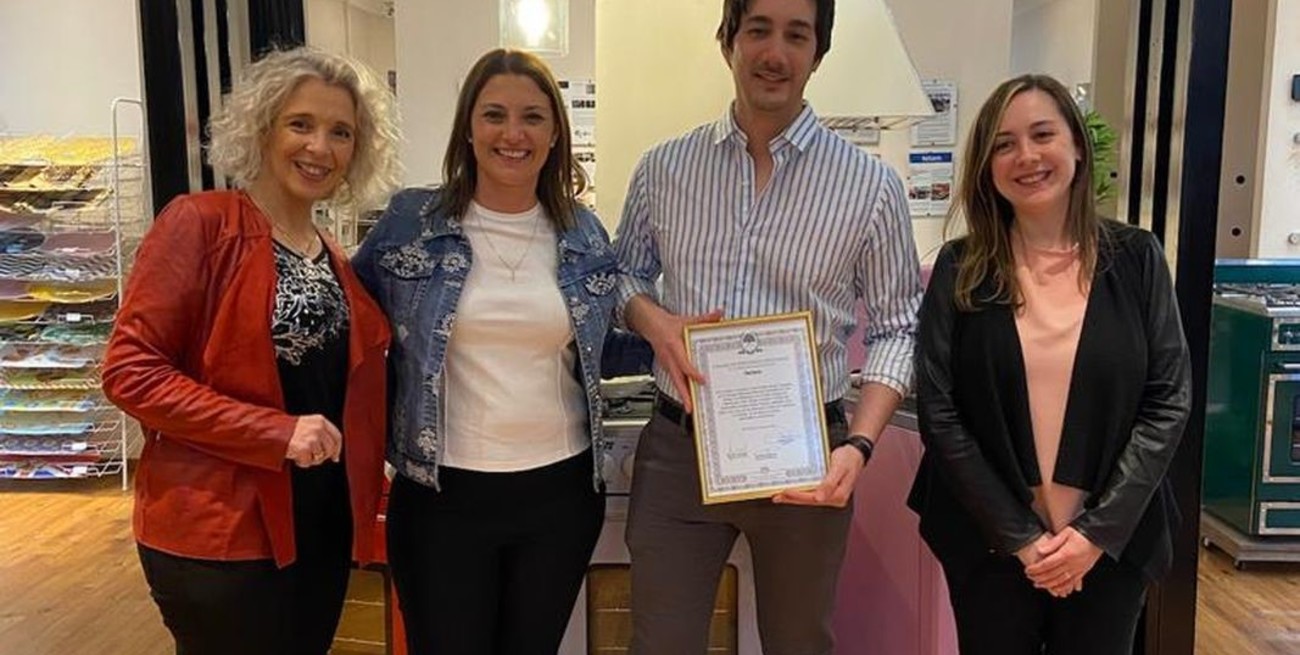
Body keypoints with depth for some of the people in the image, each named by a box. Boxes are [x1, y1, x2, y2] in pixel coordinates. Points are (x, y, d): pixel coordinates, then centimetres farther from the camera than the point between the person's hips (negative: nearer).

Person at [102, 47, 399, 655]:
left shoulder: (335, 261, 11)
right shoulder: (199, 223, -11)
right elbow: (130, 371, -16)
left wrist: (366, 482, 6)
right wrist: (277, 432, -22)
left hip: (321, 530, 7)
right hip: (218, 536, -7)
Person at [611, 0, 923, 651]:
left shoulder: (871, 185, -5)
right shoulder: (663, 168, 0)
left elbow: (895, 328, -1)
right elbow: (623, 274, 12)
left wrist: (858, 444, -14)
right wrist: (654, 321, -11)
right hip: (676, 448, 1)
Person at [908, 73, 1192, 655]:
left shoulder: (1135, 258, -2)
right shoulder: (960, 269, -5)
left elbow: (1169, 401, -4)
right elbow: (939, 413, -8)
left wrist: (1099, 531, -10)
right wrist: (1018, 535, -12)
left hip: (1112, 542, 1)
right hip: (989, 541, 0)